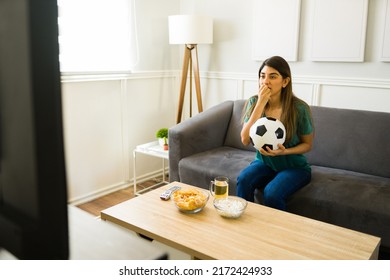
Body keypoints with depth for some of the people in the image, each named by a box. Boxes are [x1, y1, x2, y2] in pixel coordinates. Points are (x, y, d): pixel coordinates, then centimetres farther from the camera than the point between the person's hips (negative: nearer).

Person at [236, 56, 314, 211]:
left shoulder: (299, 108, -17)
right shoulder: (253, 103, -9)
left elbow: (307, 144, -2)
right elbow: (245, 140, -21)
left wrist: (284, 152, -23)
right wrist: (261, 104, -26)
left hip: (294, 167, -2)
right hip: (264, 162, 2)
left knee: (271, 193, -29)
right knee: (243, 180, -27)